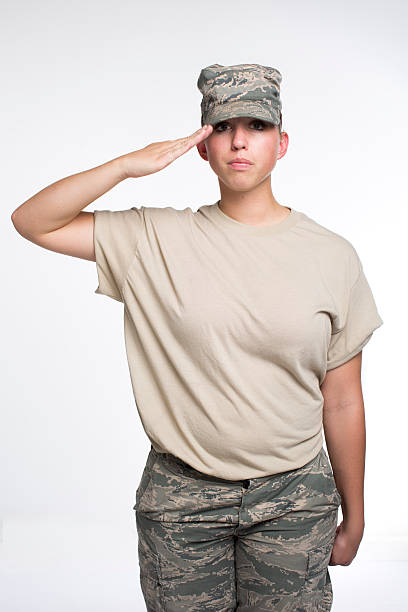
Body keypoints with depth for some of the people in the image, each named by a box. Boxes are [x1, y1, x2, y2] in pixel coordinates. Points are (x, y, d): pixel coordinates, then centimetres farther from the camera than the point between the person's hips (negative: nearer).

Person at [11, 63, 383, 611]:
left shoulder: (333, 256, -3)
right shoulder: (157, 240, -4)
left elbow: (342, 403, 2)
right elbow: (32, 221, -5)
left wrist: (354, 517, 9)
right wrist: (128, 165, -16)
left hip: (293, 498, 1)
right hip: (180, 498, 0)